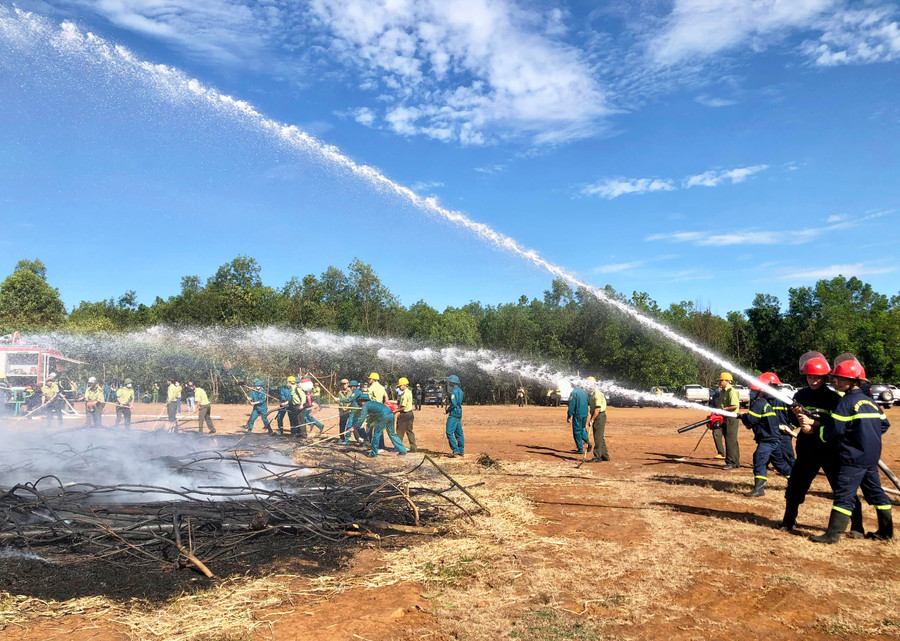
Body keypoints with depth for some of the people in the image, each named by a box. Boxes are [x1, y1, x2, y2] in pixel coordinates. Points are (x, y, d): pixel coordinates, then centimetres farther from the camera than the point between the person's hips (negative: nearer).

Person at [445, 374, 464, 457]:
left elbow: (453, 404, -22)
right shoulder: (460, 390, 14)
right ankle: (461, 451, 16)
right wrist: (449, 403, 19)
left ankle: (455, 450, -13)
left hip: (453, 414, -10)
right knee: (459, 432, 12)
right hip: (459, 413, 10)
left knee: (449, 432, -8)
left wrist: (447, 411, -11)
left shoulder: (454, 390, -16)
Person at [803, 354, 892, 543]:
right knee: (875, 492, 18)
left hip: (853, 458, -9)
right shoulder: (870, 401, 11)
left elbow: (832, 430, -18)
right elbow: (884, 424, 19)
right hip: (873, 457, 9)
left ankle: (833, 534, -8)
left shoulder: (847, 402, -14)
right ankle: (886, 531, 26)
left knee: (843, 495, -8)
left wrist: (812, 429, -7)